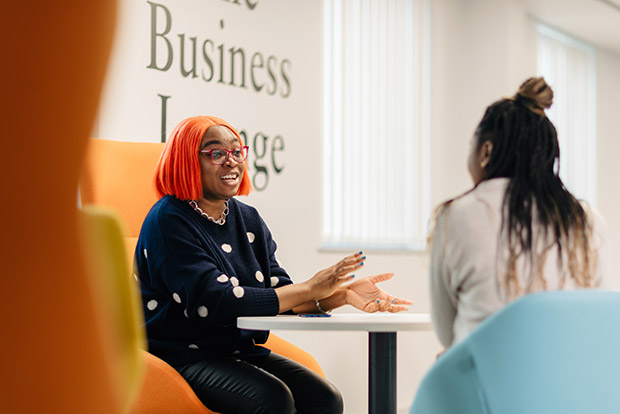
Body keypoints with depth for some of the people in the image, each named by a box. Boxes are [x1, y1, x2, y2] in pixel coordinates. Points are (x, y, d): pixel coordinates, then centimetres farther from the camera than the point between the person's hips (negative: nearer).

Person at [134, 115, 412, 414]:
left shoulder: (249, 220, 12)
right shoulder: (168, 221, -11)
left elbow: (280, 294, 5)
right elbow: (214, 303, -21)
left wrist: (343, 295, -13)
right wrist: (309, 289, -20)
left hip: (243, 352, 7)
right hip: (184, 356, -7)